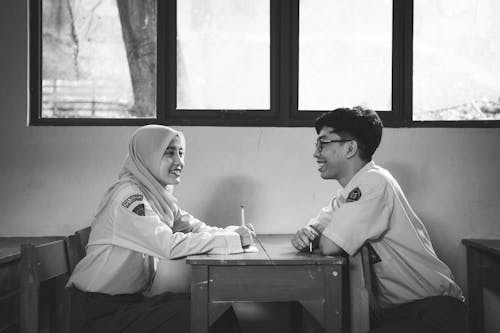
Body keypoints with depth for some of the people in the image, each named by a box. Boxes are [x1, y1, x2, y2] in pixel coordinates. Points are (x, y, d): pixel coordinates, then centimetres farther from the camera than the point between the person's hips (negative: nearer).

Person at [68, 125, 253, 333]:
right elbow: (169, 245, -28)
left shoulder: (158, 195, 7)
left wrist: (235, 232, -13)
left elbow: (195, 227, 4)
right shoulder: (129, 194, -20)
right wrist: (232, 240, -24)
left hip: (132, 298, 8)